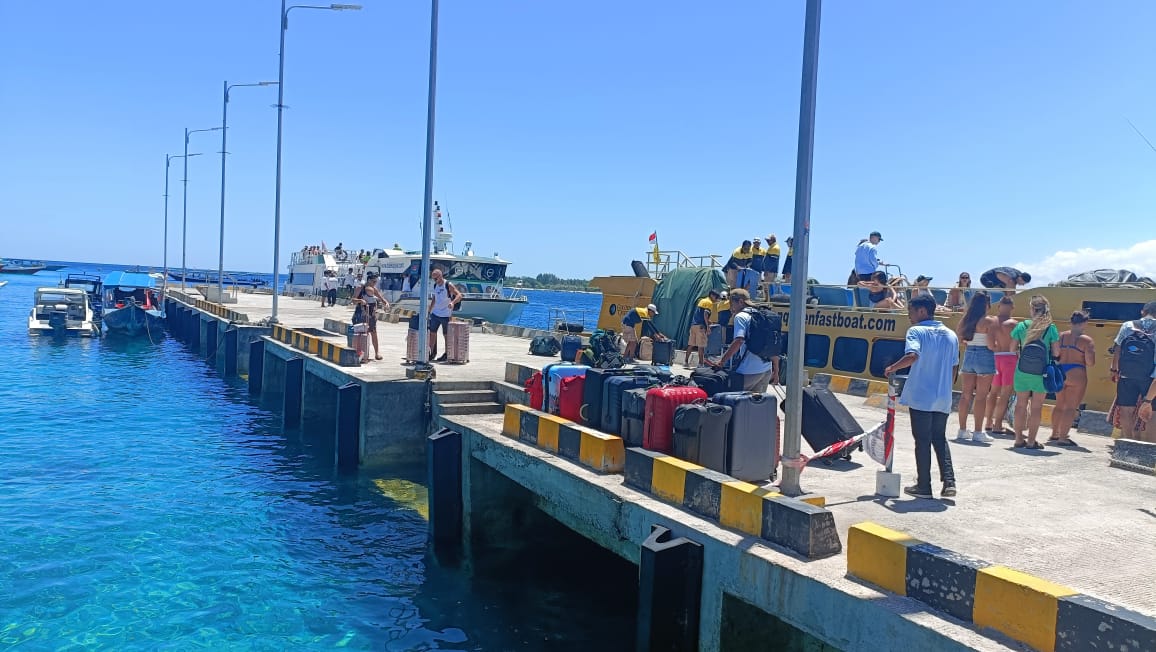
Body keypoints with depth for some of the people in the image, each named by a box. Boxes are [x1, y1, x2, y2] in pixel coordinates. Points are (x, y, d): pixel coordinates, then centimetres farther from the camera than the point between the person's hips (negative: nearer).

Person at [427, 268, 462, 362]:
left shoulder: (448, 285, -11)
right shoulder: (434, 286, 9)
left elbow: (459, 295, -16)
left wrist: (452, 302, -34)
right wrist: (429, 311, 17)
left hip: (445, 314, -6)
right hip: (435, 313, 6)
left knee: (446, 335, 3)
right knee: (432, 332, 4)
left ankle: (446, 354, 13)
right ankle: (432, 353, 13)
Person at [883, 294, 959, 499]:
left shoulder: (916, 331, -9)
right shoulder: (951, 335, 10)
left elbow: (912, 356, -26)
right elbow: (954, 368, 12)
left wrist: (892, 368, -13)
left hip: (920, 397, -5)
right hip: (943, 399, 5)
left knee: (922, 441, 4)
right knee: (940, 439, 17)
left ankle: (924, 486, 10)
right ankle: (949, 482, 7)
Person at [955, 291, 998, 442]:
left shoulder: (966, 318, 3)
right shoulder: (990, 321, -13)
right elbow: (990, 344, -17)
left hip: (969, 355, 5)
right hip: (985, 357, -5)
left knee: (966, 394, 11)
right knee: (981, 396, 0)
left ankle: (962, 430, 16)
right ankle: (978, 432, 4)